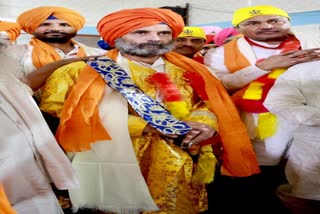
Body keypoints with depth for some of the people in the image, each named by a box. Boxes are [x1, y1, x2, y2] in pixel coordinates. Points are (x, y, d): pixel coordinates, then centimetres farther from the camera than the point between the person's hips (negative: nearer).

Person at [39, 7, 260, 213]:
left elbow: (209, 102, 14)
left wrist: (204, 123, -15)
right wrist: (148, 126, -16)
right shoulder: (83, 72, -3)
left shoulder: (187, 71, 10)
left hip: (181, 171, 4)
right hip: (116, 165, -3)